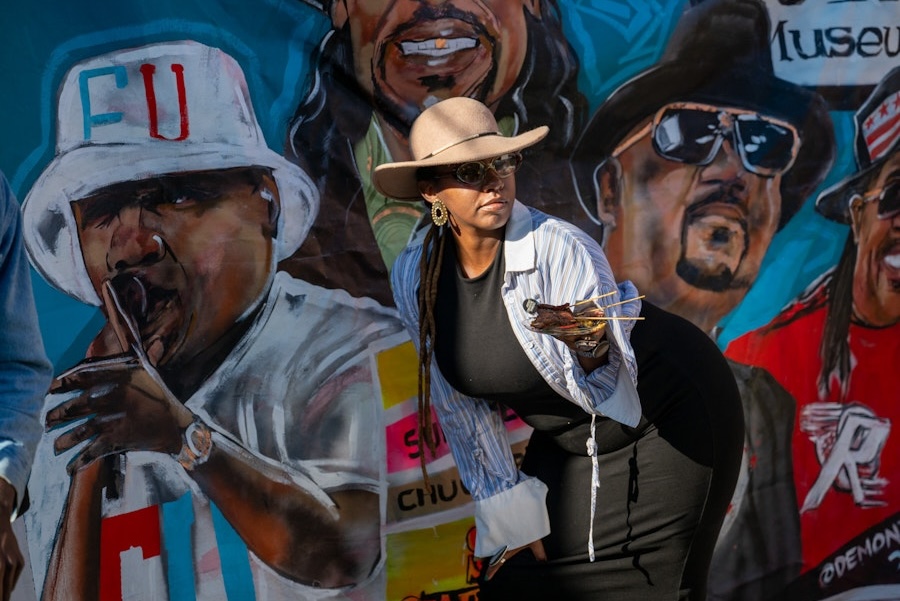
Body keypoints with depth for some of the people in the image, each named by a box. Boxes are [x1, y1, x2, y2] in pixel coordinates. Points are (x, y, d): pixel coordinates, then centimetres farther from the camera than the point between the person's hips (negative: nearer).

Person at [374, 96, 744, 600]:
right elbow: (462, 403, -1)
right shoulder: (415, 276, -13)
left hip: (669, 420, -5)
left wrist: (590, 349, -49)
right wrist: (512, 512, 2)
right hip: (571, 441, 5)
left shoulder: (562, 249, -29)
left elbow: (608, 392, -27)